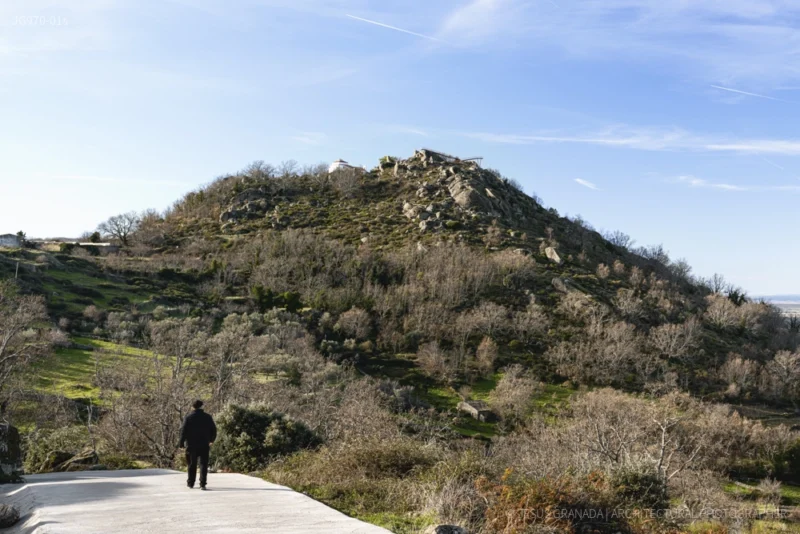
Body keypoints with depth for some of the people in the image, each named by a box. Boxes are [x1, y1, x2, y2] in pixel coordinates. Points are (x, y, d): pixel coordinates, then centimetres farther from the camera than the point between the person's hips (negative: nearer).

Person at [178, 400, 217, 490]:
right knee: (203, 464, 0)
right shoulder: (207, 417, 2)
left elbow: (183, 431, -6)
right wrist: (211, 440, 24)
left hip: (192, 445, 0)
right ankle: (202, 484, -9)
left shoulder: (189, 417, -3)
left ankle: (190, 483, 21)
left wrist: (181, 444, 1)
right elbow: (213, 430, 8)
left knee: (192, 465, 12)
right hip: (204, 445, 0)